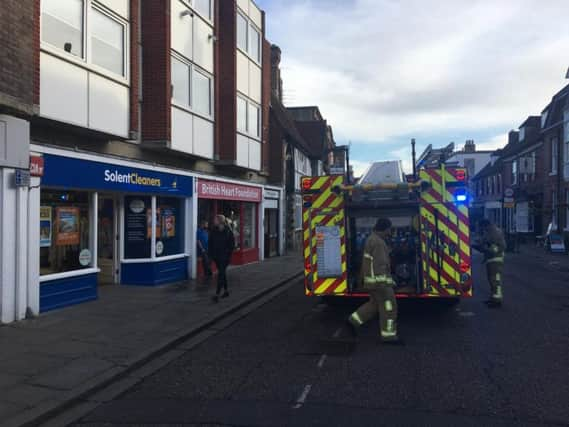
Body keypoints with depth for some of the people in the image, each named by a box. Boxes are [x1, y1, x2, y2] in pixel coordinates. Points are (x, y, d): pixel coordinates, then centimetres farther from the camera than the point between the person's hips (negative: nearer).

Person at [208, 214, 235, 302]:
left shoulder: (228, 232, -10)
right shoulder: (214, 231, 3)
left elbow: (232, 244, -8)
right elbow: (211, 244, 8)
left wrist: (228, 254, -12)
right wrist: (211, 254, 2)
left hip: (224, 256, -6)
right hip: (216, 256, 6)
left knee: (221, 274, -10)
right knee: (222, 273, 16)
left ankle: (217, 294, -12)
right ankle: (226, 291, 29)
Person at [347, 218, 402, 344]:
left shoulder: (371, 239, 15)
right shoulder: (378, 242, -18)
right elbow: (380, 264, -24)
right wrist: (382, 284, -25)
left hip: (371, 279, 10)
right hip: (379, 280, -10)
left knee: (374, 304, 20)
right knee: (388, 307, -1)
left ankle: (354, 321, 18)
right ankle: (389, 336, 6)